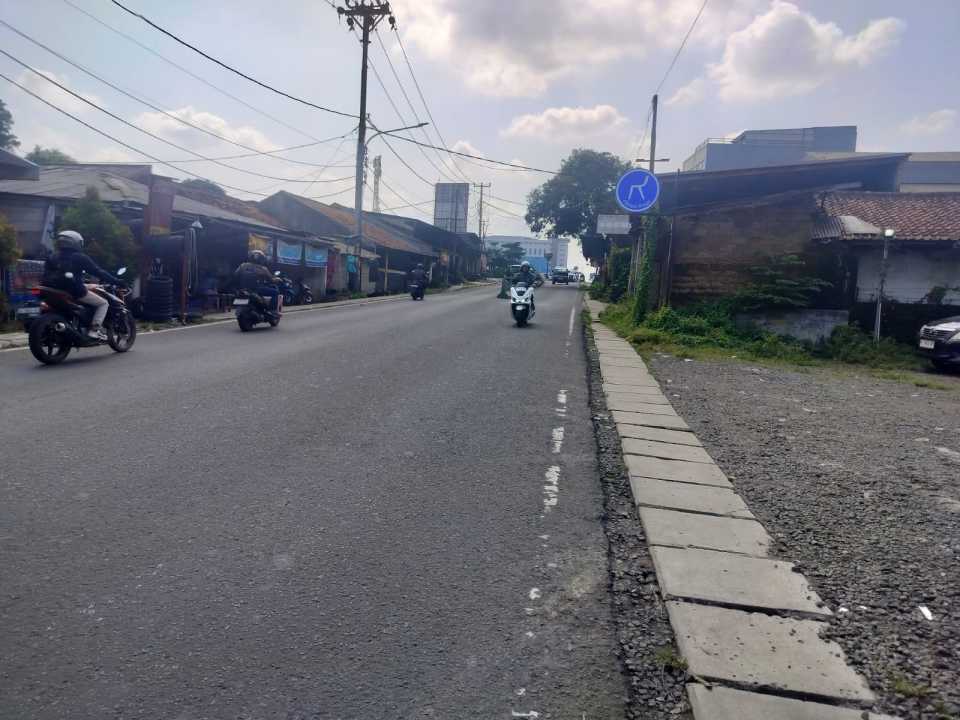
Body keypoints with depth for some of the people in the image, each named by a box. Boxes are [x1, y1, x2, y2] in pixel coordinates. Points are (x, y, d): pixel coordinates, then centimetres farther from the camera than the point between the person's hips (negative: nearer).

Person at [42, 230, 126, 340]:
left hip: (55, 291, 6)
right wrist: (116, 281, -1)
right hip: (75, 291, -6)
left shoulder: (52, 257, 16)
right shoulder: (80, 257, -2)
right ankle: (94, 329, -11)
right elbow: (98, 272, -4)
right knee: (103, 303, 7)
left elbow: (46, 274, 20)